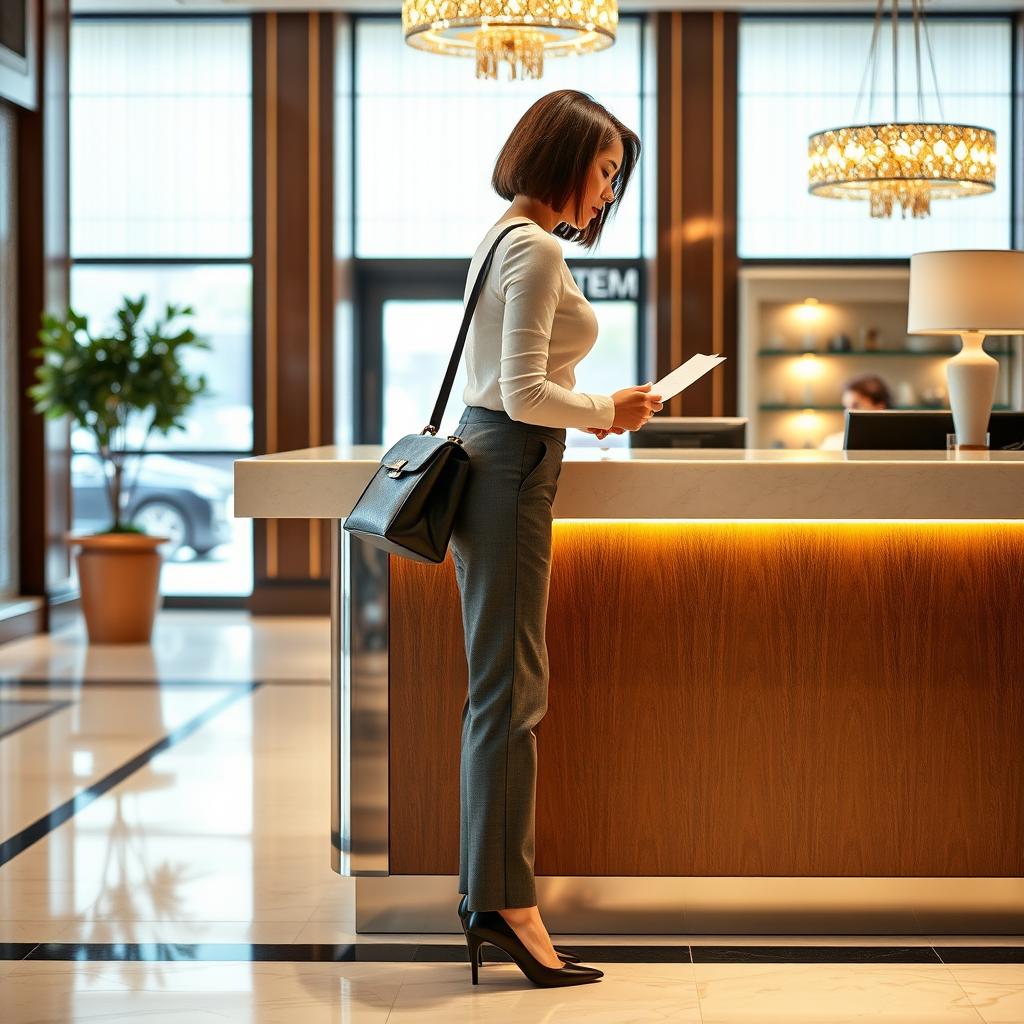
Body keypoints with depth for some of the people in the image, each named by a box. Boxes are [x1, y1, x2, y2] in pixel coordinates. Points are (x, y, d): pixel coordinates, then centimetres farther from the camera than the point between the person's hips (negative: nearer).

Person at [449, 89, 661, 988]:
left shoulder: (506, 239, 18)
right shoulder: (535, 249, -13)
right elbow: (524, 392, -20)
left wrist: (592, 412, 18)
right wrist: (607, 410, -6)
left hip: (492, 459, 10)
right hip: (510, 466, -10)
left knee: (502, 693, 11)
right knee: (510, 692, -7)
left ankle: (488, 899, 16)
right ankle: (507, 903, -3)